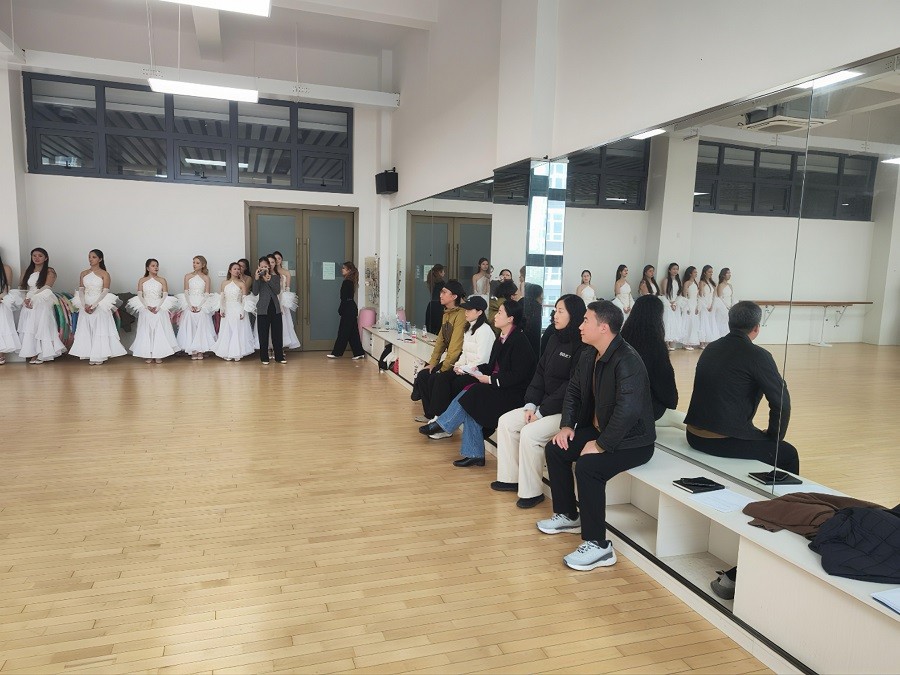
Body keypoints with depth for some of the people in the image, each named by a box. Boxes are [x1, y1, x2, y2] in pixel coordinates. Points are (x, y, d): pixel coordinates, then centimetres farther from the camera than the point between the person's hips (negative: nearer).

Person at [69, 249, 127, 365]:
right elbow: (81, 290, 5)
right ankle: (89, 355, 10)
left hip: (100, 306, -4)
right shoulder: (83, 274, 9)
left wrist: (94, 305, -17)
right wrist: (84, 305, -10)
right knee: (86, 330, 3)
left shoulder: (104, 274, -2)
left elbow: (105, 291, -9)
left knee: (100, 330, -3)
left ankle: (99, 356, 4)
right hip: (85, 305, 4)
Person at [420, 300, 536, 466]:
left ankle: (442, 427, -3)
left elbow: (517, 376, -19)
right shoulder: (501, 338, 12)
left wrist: (490, 380, -17)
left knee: (471, 396, -21)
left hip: (513, 392, -8)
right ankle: (474, 455, -8)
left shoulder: (519, 341, -15)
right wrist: (478, 370, 0)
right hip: (497, 387, 8)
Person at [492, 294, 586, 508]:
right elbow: (540, 373, 10)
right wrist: (531, 404, -1)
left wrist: (542, 412, -17)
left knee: (530, 433, -25)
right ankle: (511, 478, 10)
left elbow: (571, 387, -21)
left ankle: (531, 491, -9)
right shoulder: (554, 340, 10)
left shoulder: (581, 346, -17)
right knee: (506, 422, 2)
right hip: (545, 405, 9)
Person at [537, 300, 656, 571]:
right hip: (597, 429, 10)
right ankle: (568, 515, 23)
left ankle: (598, 546, -15)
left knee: (587, 466, -30)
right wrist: (567, 425, 1)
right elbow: (573, 390, 14)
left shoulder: (627, 361, -27)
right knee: (555, 449, 4)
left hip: (631, 440, -9)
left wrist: (601, 445, -27)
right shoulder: (589, 355, 2)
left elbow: (628, 410, -35)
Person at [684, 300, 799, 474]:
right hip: (726, 442, -7)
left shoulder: (711, 348, 8)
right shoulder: (758, 356, -12)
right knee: (788, 454, 16)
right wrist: (773, 436, 6)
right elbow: (781, 402, -12)